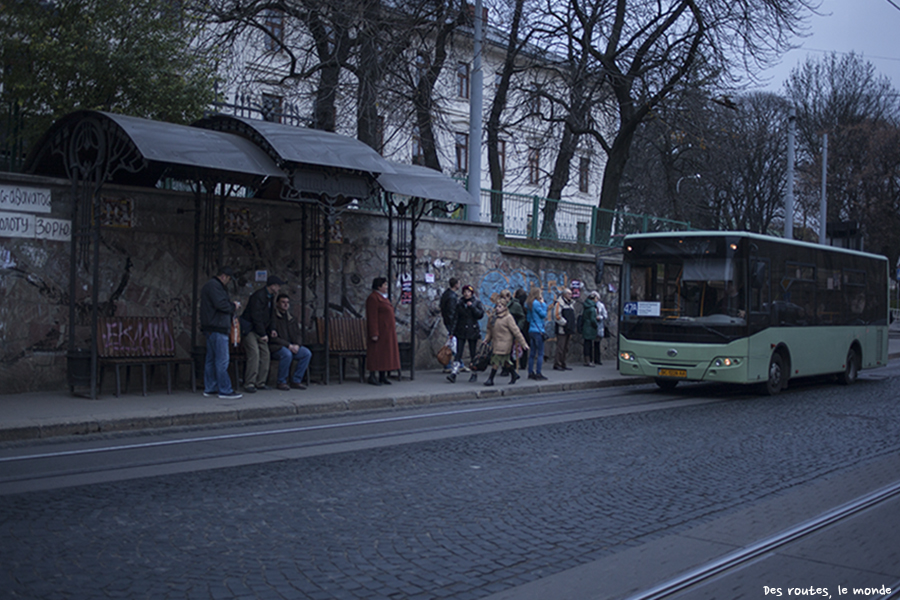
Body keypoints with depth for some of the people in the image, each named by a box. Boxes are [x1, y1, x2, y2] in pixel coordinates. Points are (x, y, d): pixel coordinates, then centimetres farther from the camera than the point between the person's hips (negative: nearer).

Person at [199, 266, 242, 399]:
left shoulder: (210, 285, 23)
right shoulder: (214, 286, -11)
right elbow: (220, 304, -21)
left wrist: (232, 306, 8)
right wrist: (233, 306, -6)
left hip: (210, 328, 11)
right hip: (217, 328, -11)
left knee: (211, 359, 13)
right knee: (222, 360, -10)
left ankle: (209, 389, 18)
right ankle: (225, 390, -9)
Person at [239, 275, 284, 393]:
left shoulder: (270, 297, 12)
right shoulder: (258, 296, -18)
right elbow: (256, 317, -21)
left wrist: (270, 330, 11)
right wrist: (262, 334, -18)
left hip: (260, 330, 9)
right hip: (249, 328, -9)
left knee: (265, 354, 1)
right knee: (254, 354, -18)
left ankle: (260, 383, 5)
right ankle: (249, 384, -16)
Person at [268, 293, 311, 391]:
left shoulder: (291, 319, 19)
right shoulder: (272, 317, -5)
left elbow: (298, 334, 17)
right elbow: (272, 338, -12)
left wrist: (297, 345, -6)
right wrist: (288, 345, -18)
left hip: (292, 347, 6)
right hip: (276, 347, -6)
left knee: (307, 353, -18)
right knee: (287, 354, -37)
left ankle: (296, 380, -8)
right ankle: (281, 382, -18)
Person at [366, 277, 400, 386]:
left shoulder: (383, 297, 17)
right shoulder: (373, 298, -13)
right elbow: (372, 317, -18)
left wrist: (393, 325, 19)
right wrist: (374, 334, -22)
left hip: (387, 331, 10)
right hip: (379, 331, -10)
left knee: (385, 353, 9)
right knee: (376, 353, -6)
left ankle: (383, 376, 13)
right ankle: (372, 376, -1)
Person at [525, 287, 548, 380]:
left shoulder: (528, 304, 12)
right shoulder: (536, 303, -14)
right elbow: (543, 314, -10)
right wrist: (543, 304, -2)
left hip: (531, 330, 9)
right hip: (538, 331, -9)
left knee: (532, 353, 12)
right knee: (540, 353, -5)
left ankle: (530, 373, 15)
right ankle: (538, 374, -7)